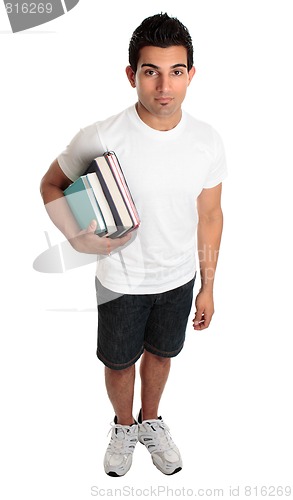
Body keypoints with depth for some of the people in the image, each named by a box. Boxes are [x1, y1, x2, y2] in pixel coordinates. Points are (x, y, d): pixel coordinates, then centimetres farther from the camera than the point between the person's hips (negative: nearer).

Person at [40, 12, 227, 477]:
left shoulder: (208, 141, -14)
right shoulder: (101, 138, -24)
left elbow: (210, 216, -2)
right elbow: (52, 185, -7)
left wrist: (208, 287, 4)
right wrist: (80, 237, -25)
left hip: (179, 278, 3)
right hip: (121, 281, -2)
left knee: (160, 353, 24)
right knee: (120, 361, 19)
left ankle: (151, 422, 53)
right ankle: (124, 426, 51)